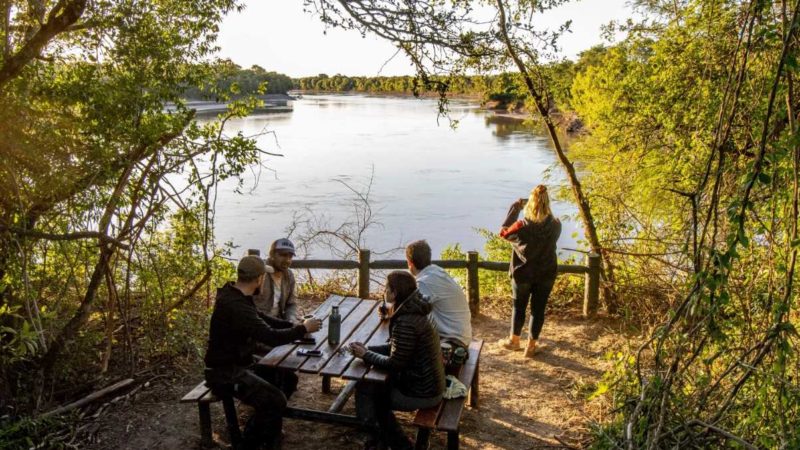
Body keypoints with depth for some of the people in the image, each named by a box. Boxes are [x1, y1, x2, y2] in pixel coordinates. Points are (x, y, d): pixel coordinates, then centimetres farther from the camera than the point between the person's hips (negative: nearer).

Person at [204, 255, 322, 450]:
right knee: (275, 401, -21)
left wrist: (293, 325, 8)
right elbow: (271, 337, -30)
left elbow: (262, 319, 18)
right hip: (225, 372, -10)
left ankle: (264, 432, 22)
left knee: (288, 379, 9)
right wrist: (304, 329, -16)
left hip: (240, 364, 10)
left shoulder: (236, 296, 4)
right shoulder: (235, 306, -29)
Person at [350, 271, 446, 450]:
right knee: (375, 384, 19)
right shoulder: (413, 311, 4)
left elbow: (394, 364, -21)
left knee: (364, 388, 5)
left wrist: (365, 355, -8)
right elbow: (396, 347, 12)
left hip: (420, 394, -9)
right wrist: (367, 349, 2)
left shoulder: (406, 323, -26)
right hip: (429, 384, 9)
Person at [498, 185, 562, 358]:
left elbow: (504, 231, -2)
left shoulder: (522, 227, -22)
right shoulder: (555, 226, -14)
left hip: (523, 273, -1)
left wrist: (515, 207, 1)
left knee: (519, 306, 18)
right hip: (546, 275, 2)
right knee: (538, 309, 13)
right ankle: (531, 346, 22)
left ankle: (514, 340, 33)